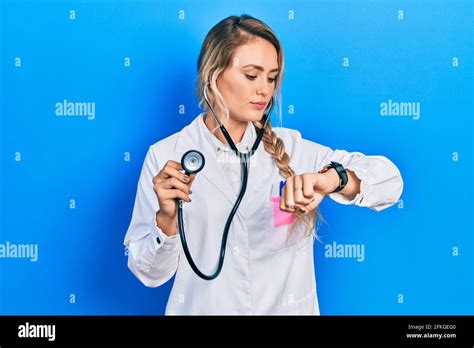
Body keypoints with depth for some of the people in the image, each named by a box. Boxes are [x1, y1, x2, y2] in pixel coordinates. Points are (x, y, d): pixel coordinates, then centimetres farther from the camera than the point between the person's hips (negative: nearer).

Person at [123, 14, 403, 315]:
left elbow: (390, 180, -10)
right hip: (201, 307, -2)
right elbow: (150, 273, -7)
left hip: (286, 307, 2)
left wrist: (332, 178, -28)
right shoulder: (166, 156, -9)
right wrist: (167, 219, -26)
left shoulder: (289, 147, -3)